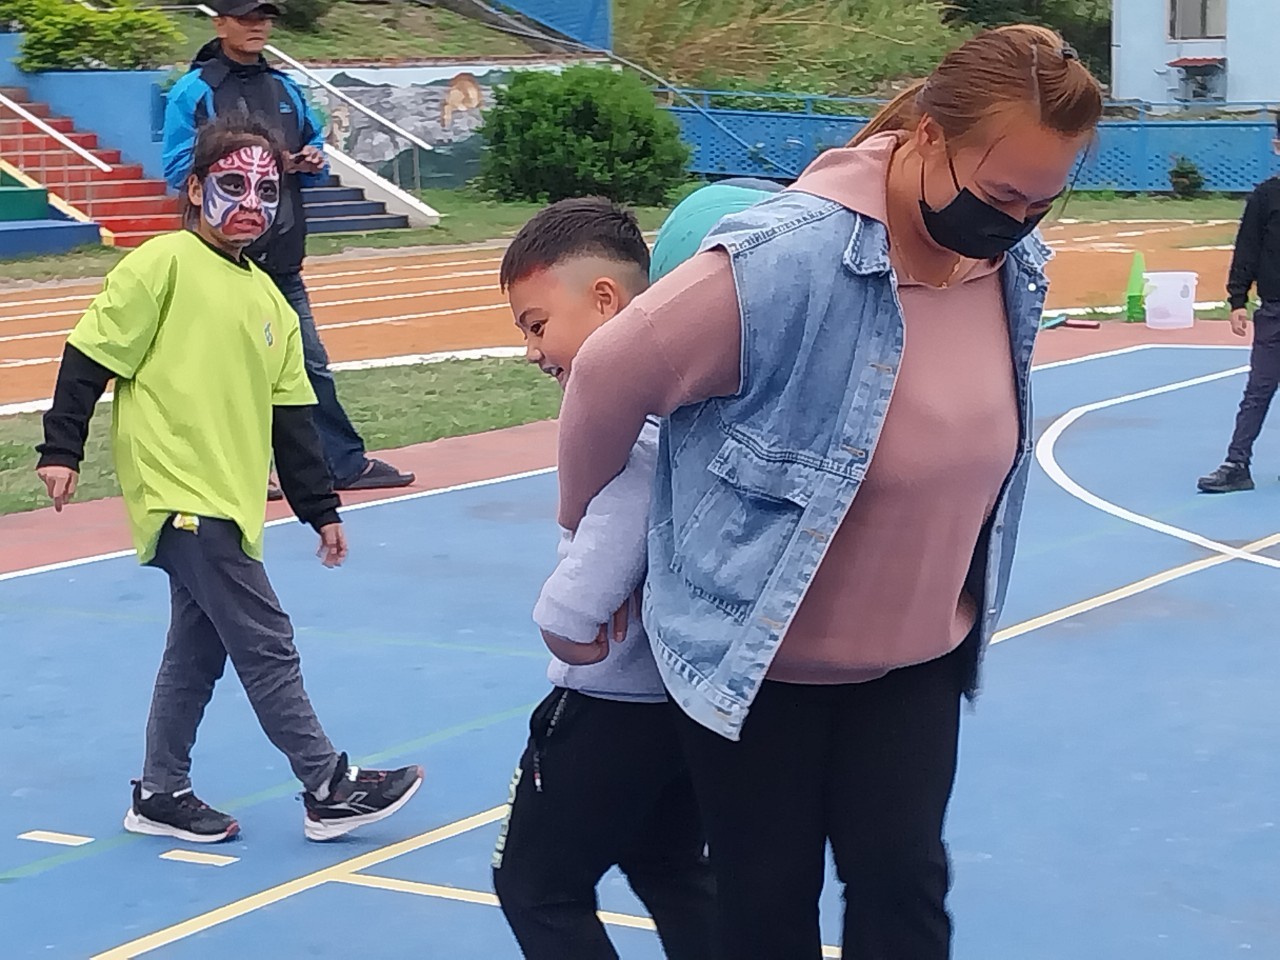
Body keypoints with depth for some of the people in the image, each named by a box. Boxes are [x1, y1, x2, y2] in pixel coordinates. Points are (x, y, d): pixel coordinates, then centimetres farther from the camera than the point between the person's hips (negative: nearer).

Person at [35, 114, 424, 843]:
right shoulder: (163, 265, -7)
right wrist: (62, 448, -11)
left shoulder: (267, 298, 14)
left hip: (227, 501, 8)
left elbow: (289, 414, 16)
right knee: (267, 642, -7)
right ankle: (329, 789, -1)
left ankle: (162, 795, 25)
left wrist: (320, 508, 14)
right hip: (180, 493, -8)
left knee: (199, 648, 14)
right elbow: (91, 354, -7)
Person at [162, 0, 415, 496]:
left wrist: (313, 161, -1)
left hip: (282, 255, 7)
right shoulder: (194, 92, -6)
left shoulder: (286, 89, 14)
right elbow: (180, 172, -12)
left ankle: (346, 463, 16)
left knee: (310, 363, 11)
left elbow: (314, 148, 22)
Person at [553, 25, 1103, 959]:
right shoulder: (788, 260, -29)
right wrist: (589, 524, -1)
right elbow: (612, 376, -18)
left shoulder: (1016, 269, -7)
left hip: (916, 653, 5)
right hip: (758, 655, -5)